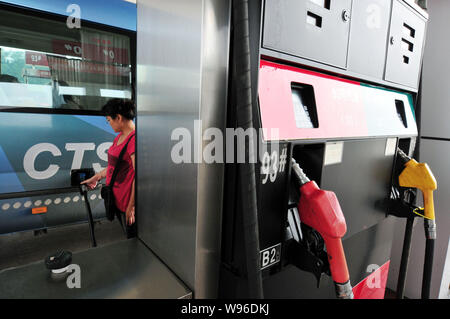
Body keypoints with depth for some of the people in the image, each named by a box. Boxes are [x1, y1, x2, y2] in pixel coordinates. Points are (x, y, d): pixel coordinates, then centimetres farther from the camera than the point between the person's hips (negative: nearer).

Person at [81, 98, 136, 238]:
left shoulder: (134, 139, -21)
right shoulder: (119, 137, 11)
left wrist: (131, 206, -20)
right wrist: (95, 178, 27)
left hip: (127, 202, -9)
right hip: (116, 198, 9)